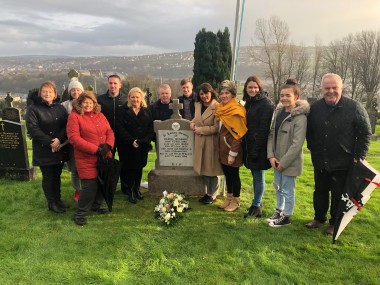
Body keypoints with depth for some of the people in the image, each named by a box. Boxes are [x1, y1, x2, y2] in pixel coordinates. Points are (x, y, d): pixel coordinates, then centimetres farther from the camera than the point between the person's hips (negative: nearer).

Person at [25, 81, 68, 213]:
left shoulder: (60, 108, 8)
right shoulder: (33, 109, -3)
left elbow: (66, 125, -1)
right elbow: (32, 129, -12)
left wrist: (59, 139, -18)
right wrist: (49, 142, -17)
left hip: (60, 148, 3)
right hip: (43, 150, -3)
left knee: (57, 175, 12)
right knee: (48, 177, 5)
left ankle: (58, 199, 26)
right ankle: (51, 203, 18)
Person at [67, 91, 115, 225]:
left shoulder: (100, 115, 13)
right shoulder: (74, 117, -6)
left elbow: (109, 132, 11)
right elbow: (74, 138, -16)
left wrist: (108, 145, -10)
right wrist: (95, 149, -18)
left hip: (104, 157, 6)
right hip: (87, 159, -6)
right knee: (90, 186, -7)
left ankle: (95, 206, 35)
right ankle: (80, 214, 11)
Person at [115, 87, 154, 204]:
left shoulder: (146, 112, 7)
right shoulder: (124, 111, 0)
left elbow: (151, 128, 1)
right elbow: (120, 128, -8)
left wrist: (143, 141, -13)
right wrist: (131, 141, -17)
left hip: (143, 146, 3)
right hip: (128, 146, -2)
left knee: (139, 167, 10)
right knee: (129, 168, 2)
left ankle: (137, 189, 24)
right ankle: (130, 192, 13)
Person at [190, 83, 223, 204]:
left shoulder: (217, 107, -15)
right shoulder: (198, 105, 8)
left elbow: (216, 127, -18)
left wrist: (200, 130, -14)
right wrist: (193, 122, 2)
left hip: (212, 143, -7)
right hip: (200, 142, 7)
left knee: (212, 170, 5)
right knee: (203, 169, 14)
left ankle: (212, 195, 21)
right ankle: (207, 192, 29)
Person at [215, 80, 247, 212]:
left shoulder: (236, 111, -17)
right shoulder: (221, 108, 9)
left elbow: (238, 134, -20)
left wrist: (232, 153, -21)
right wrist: (220, 148, 14)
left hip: (232, 149, -8)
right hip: (223, 148, 8)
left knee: (234, 174, 5)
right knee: (227, 173, 17)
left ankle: (236, 201, 21)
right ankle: (229, 198, 31)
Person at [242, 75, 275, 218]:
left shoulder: (266, 104, -12)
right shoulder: (248, 103, 14)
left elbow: (264, 129, -18)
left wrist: (256, 149, -20)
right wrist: (245, 146, 10)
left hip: (259, 148, -8)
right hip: (249, 146, 8)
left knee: (258, 176, 2)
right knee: (255, 175, 15)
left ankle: (256, 206, 12)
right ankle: (258, 203, 26)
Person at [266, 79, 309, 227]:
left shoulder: (300, 117, -18)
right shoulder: (279, 111, 5)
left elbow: (297, 144, -20)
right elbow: (271, 134, 5)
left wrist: (284, 162, -18)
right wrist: (271, 155, -5)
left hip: (290, 162, -7)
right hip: (277, 160, 7)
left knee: (287, 190, 7)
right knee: (278, 187, 20)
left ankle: (286, 216, 24)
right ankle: (279, 211, 39)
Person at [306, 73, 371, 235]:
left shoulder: (354, 107, -12)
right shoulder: (315, 108, -2)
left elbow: (365, 133, -7)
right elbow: (309, 132, 11)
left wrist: (358, 157, -10)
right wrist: (313, 150, 6)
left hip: (343, 163, -3)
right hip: (320, 162, 4)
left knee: (338, 195, 9)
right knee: (320, 191, 18)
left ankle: (335, 223, 27)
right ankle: (319, 218, 36)